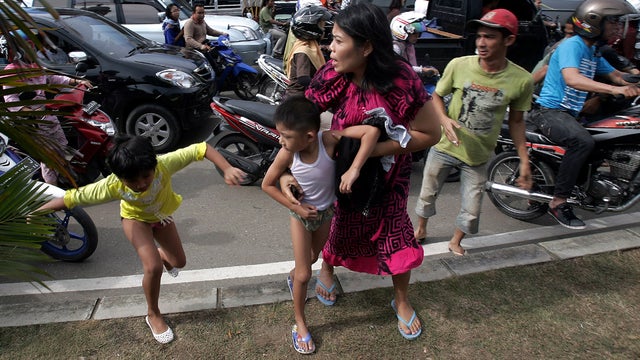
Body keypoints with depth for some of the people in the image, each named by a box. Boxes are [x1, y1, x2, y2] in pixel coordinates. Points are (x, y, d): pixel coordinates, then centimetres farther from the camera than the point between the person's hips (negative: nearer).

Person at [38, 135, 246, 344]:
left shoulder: (164, 164, -43)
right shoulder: (112, 186, -40)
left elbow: (201, 149, -45)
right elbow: (72, 198, -28)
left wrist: (227, 169, -55)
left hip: (162, 215, 2)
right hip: (136, 219, -2)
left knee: (179, 262, 12)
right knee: (153, 267, -21)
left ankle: (161, 254, 52)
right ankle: (153, 315, 7)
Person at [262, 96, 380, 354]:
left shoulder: (328, 139, -31)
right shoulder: (287, 154, -28)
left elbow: (372, 131, -39)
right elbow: (267, 184, -13)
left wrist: (354, 170, -45)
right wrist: (296, 207, -17)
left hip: (326, 213, 2)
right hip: (302, 215, -2)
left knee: (312, 258, 27)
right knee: (305, 274, 5)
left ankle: (292, 276, 62)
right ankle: (300, 323, 29)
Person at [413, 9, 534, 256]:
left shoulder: (522, 80, -14)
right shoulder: (458, 65, -16)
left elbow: (516, 120, 0)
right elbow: (437, 96, -1)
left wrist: (524, 160, -2)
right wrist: (444, 119, -22)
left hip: (478, 155, 0)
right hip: (445, 147, 0)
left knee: (471, 211, 10)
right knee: (427, 194, 17)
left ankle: (455, 241, 40)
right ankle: (421, 229, 46)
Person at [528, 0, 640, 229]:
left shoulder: (593, 51, 17)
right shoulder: (572, 45, -13)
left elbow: (615, 75, 21)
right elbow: (572, 78, -31)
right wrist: (614, 89, -39)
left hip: (569, 113, 10)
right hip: (549, 110, -10)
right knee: (583, 141, -33)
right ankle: (558, 202, -22)